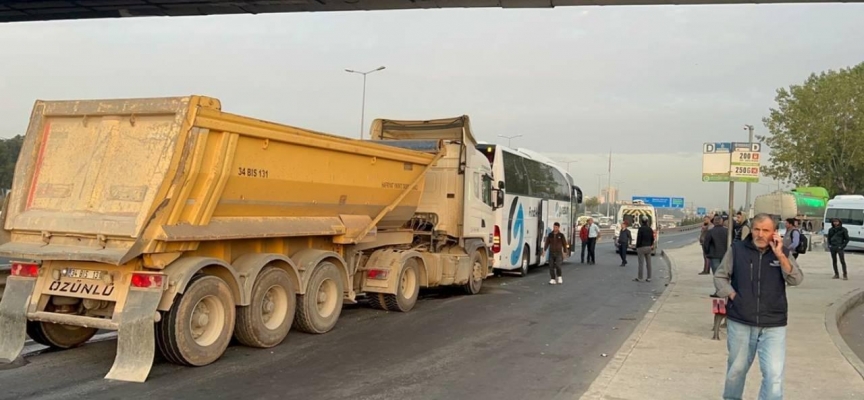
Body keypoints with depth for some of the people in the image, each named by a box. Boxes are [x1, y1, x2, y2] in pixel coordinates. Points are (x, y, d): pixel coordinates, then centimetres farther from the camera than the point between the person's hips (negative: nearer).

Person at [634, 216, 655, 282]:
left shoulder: (641, 229, -13)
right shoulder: (650, 229, 5)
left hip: (642, 247, -6)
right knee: (648, 263, 7)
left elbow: (639, 239, -14)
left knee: (641, 263, -1)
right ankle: (649, 278, 10)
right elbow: (652, 239, 10)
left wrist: (637, 247, -7)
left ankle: (639, 277, 4)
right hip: (648, 247, 6)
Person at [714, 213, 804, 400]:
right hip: (740, 322, 0)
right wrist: (733, 296, -7)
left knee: (774, 375, -9)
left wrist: (780, 255, -17)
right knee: (736, 368, 16)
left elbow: (796, 280, -9)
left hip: (773, 325, 0)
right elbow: (719, 276, 6)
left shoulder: (782, 252, 3)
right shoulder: (737, 249, 0)